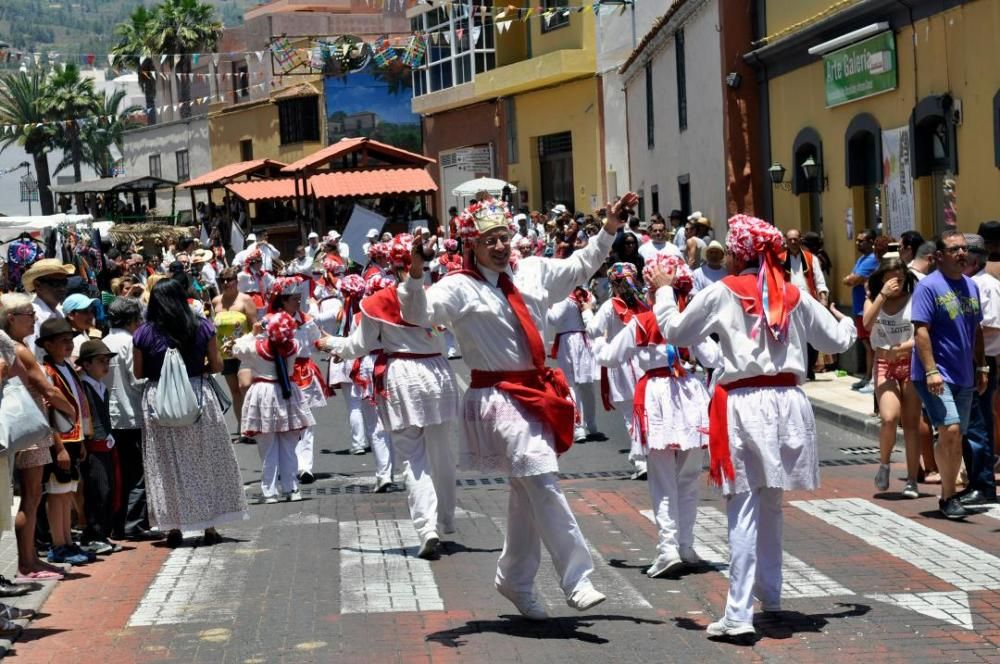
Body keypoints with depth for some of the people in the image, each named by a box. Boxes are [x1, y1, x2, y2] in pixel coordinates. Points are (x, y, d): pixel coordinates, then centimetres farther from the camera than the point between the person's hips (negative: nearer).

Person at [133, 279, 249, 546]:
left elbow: (138, 372, 1)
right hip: (198, 396, 1)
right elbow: (217, 365, 0)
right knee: (207, 462, 11)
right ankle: (210, 526, 14)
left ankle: (174, 526, 10)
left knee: (167, 465, 9)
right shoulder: (202, 327, -4)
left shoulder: (144, 334, -5)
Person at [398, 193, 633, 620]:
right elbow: (418, 314, -20)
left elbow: (580, 267, 24)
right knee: (542, 483, -16)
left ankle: (514, 581, 30)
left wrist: (609, 230, 19)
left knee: (527, 492, 14)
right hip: (498, 397, -7)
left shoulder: (532, 272, 10)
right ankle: (577, 580, -13)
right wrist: (415, 275, -36)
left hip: (539, 392, 7)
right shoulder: (460, 287, -7)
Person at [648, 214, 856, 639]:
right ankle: (770, 596, 30)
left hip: (745, 405, -4)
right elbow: (837, 341, 18)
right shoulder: (794, 296, 9)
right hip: (788, 403, 4)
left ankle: (738, 615, -10)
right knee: (772, 506, 18)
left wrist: (663, 291, 19)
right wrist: (849, 323, 41)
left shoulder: (723, 292, -2)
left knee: (744, 511, -5)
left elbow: (676, 333, 3)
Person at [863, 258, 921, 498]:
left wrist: (901, 348, -21)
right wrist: (883, 295, -16)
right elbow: (867, 324, -14)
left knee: (911, 423, 2)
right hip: (884, 364, 1)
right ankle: (884, 464, 7)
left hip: (911, 363, -1)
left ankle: (912, 480, 7)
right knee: (889, 418, -18)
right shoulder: (873, 299, 5)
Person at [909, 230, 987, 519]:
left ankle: (947, 494, 23)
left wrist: (981, 367, 17)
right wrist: (931, 371, -22)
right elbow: (921, 331, -15)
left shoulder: (971, 286, 12)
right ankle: (949, 497, -7)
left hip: (963, 377, 7)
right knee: (950, 431, -18)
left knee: (953, 438, 11)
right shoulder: (929, 286, -10)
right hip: (936, 376, -7)